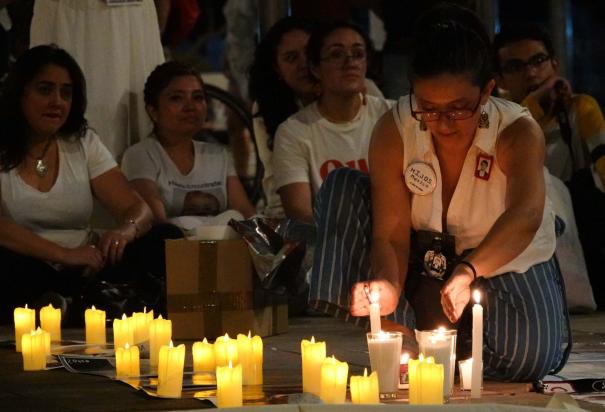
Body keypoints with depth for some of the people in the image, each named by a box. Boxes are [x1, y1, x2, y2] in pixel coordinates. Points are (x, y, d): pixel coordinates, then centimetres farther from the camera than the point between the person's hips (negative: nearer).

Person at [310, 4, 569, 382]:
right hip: (425, 260, 2)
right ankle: (397, 327, -21)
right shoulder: (394, 131, -19)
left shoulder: (517, 133, -25)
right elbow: (391, 233, -20)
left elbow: (526, 215, -45)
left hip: (507, 262, -2)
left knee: (530, 357, -31)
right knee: (343, 187, -18)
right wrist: (387, 287, -44)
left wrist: (468, 271, -63)